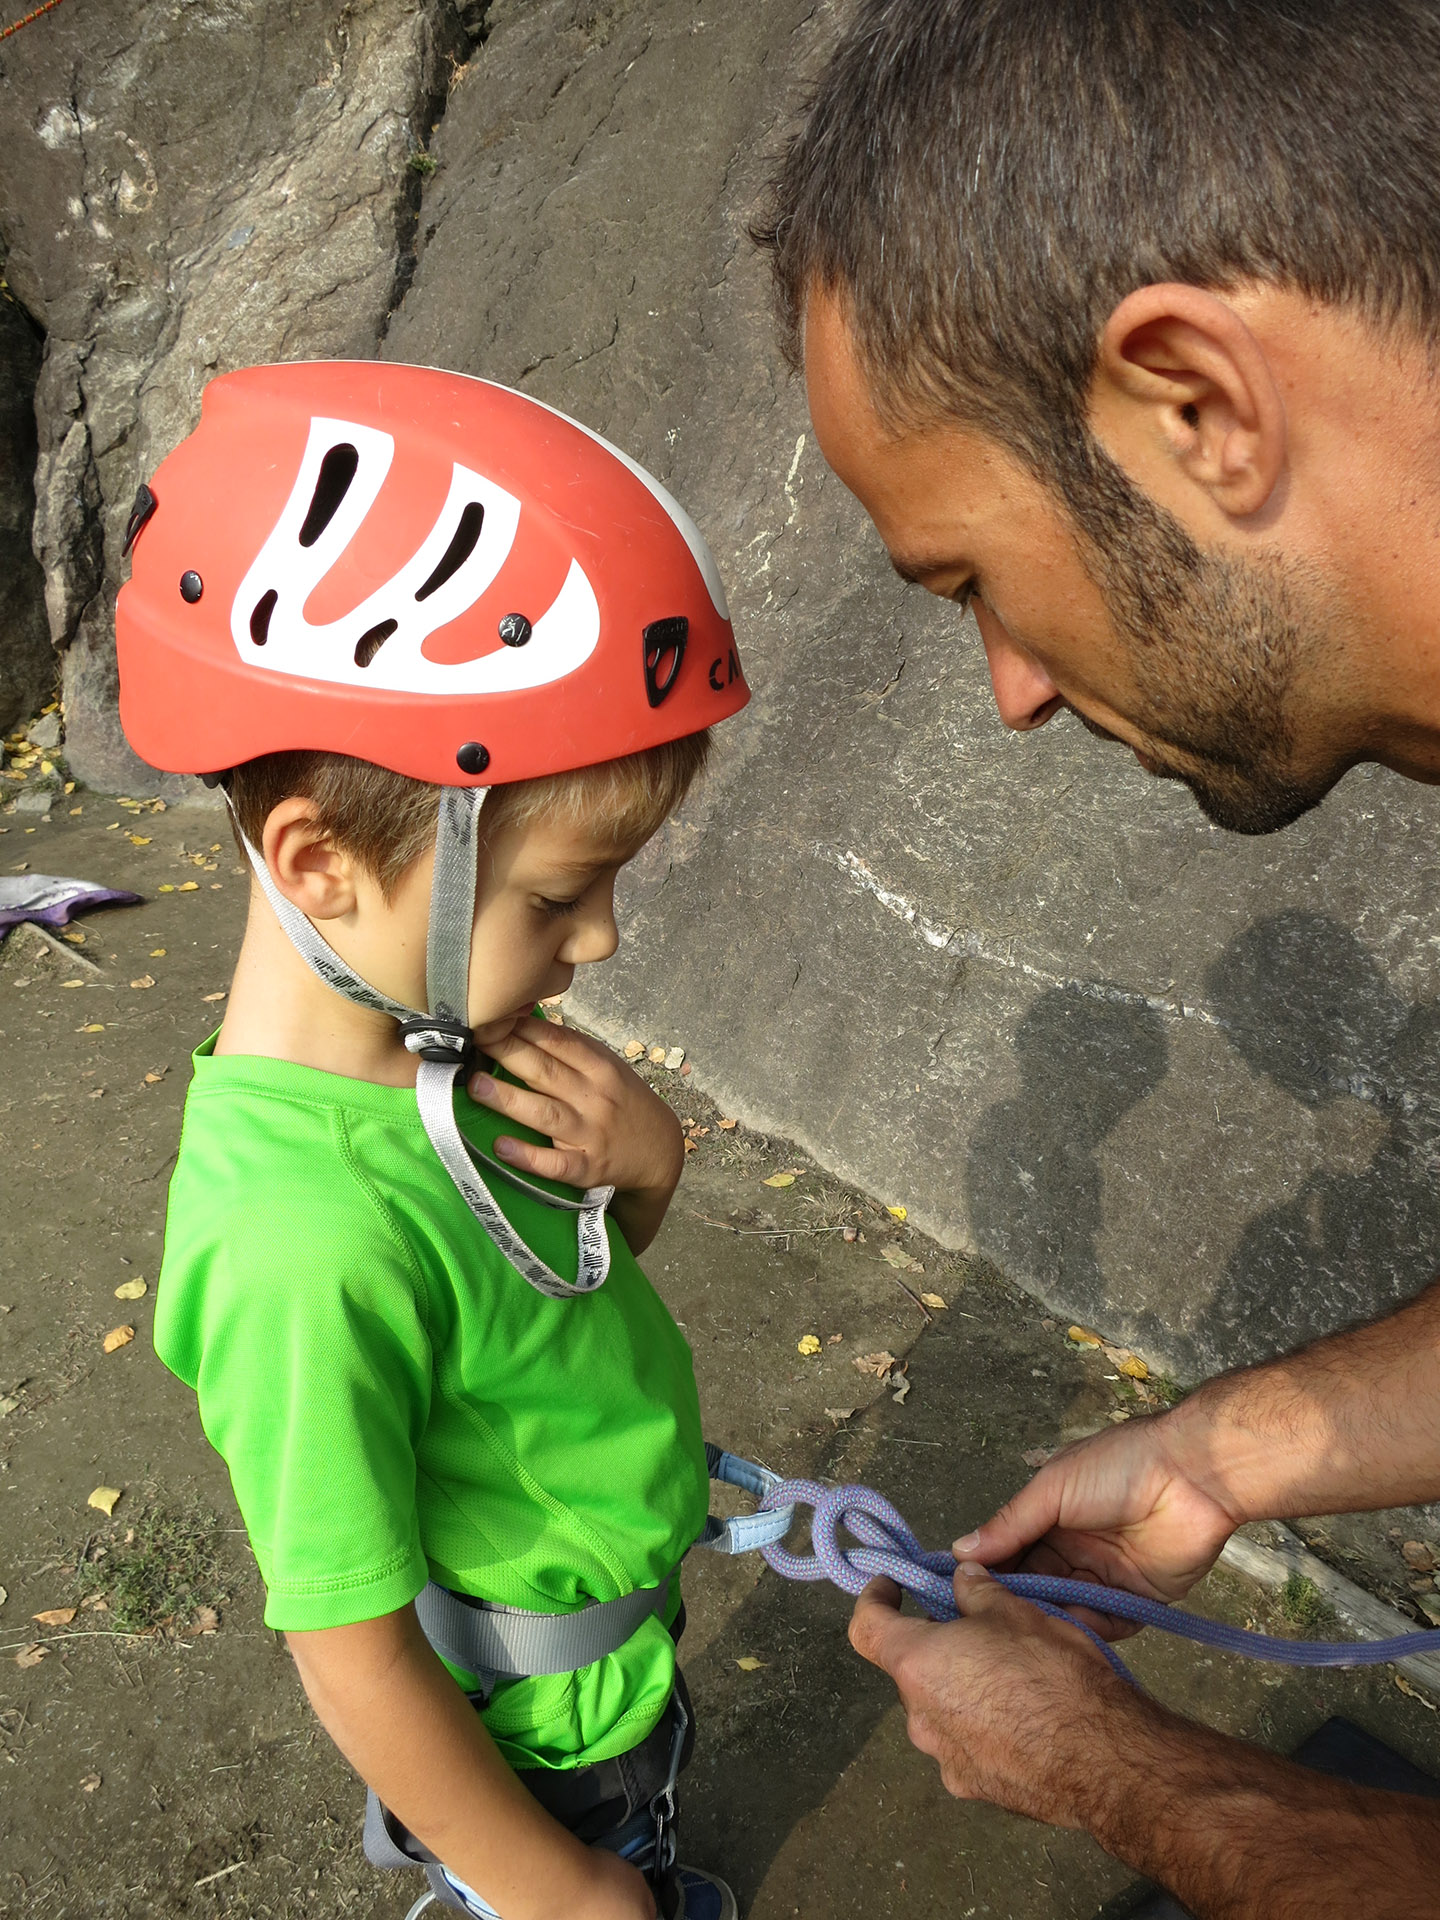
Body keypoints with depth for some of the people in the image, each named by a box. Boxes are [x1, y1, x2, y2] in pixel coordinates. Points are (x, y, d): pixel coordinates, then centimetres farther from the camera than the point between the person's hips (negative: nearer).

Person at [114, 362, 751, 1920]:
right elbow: (355, 1663, -28)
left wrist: (642, 1163, -21)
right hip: (544, 1735, -7)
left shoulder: (427, 1028, -15)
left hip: (618, 1604, 7)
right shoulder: (310, 1248, -39)